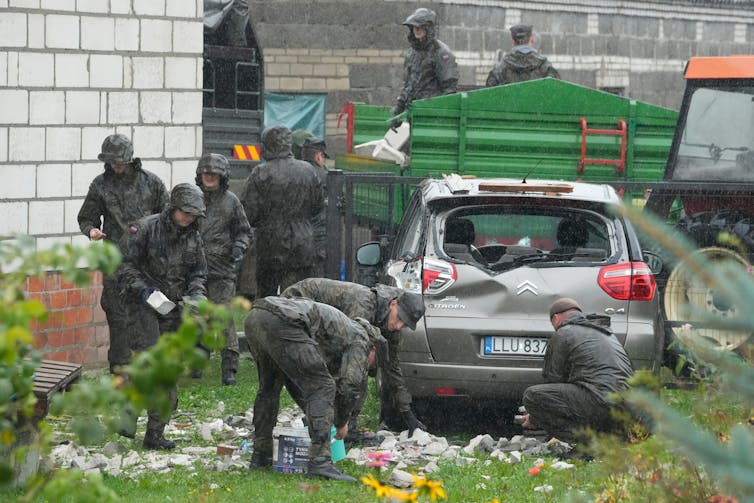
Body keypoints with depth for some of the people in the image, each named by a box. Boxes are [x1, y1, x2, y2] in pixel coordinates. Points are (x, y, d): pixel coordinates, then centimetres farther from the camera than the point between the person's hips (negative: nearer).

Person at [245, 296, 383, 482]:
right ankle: (320, 461, -12)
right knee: (322, 388, -3)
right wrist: (341, 422, 22)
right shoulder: (360, 340, 15)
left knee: (269, 387, 29)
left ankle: (260, 456, 34)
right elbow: (349, 386, 6)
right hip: (281, 323, -9)